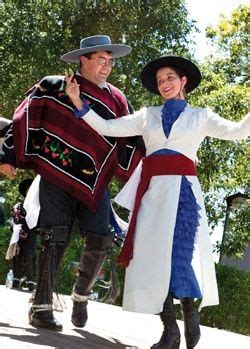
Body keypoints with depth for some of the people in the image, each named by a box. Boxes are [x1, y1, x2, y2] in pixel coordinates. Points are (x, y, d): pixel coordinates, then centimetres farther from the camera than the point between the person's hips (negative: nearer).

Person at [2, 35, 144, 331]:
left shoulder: (116, 100, 14)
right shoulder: (54, 87, 3)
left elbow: (126, 143, 16)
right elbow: (25, 119, 2)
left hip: (94, 183, 4)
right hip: (57, 176, -3)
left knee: (100, 240, -7)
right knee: (55, 237, -10)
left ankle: (81, 296, 18)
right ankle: (41, 307, -3)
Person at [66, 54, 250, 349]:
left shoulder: (200, 117, 14)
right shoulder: (148, 115, 19)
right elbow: (108, 128, 12)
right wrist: (78, 102, 4)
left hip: (181, 188, -3)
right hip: (151, 191, 3)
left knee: (179, 253, -17)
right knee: (152, 256, -5)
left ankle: (190, 315, 4)